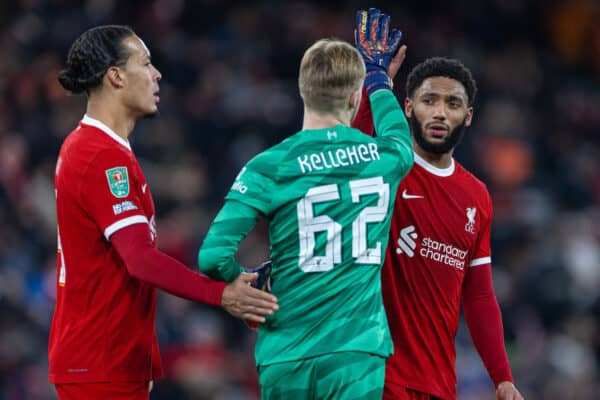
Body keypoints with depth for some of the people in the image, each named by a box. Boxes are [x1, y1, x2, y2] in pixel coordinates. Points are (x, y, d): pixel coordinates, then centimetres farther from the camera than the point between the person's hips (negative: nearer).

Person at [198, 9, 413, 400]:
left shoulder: (267, 169, -6)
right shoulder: (384, 159, 2)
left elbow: (214, 256, -13)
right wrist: (378, 76, 46)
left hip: (285, 359, 0)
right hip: (355, 354, 0)